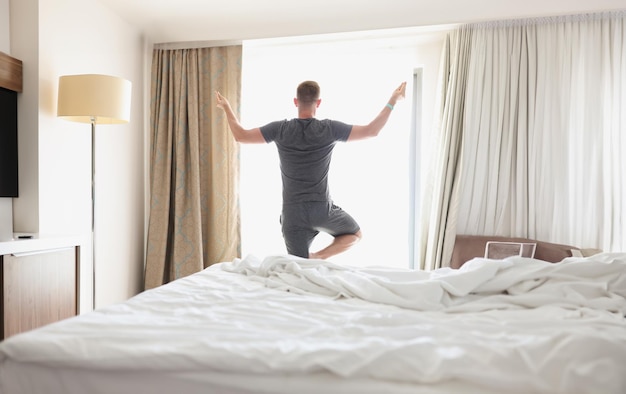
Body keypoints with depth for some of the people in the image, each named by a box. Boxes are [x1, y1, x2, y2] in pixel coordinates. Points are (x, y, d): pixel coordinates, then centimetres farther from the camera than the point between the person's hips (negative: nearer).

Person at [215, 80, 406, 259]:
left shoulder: (281, 129, -6)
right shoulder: (329, 129, -8)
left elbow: (240, 135, 1)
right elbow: (372, 130, -4)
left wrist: (226, 107, 16)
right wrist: (393, 101, 7)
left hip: (293, 213, 2)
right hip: (323, 210, -1)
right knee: (355, 234, 24)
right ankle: (319, 256, 1)